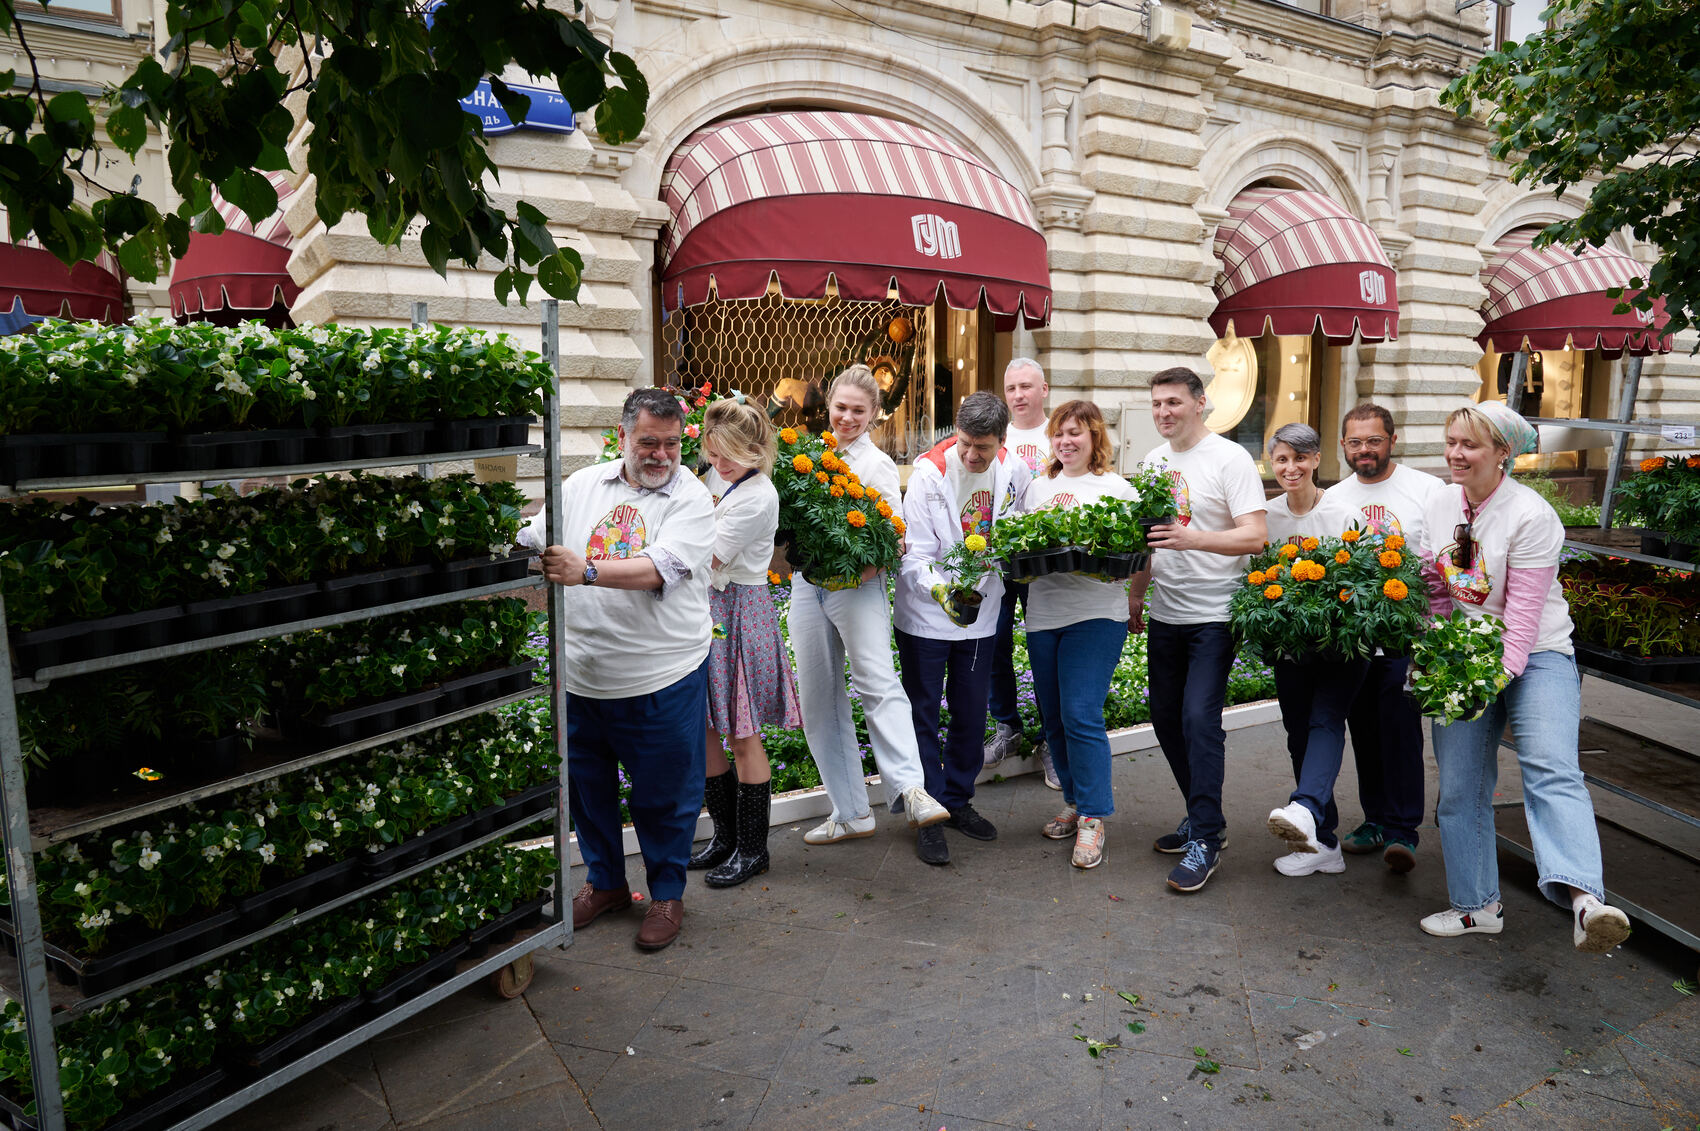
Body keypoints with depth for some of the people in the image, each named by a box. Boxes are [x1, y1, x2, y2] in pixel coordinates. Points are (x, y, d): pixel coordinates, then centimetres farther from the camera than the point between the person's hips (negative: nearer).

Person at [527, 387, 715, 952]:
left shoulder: (692, 499, -9)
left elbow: (659, 568, -24)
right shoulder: (582, 485, 5)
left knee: (663, 795, 9)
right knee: (586, 783, 19)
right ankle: (604, 882, 41)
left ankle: (667, 894, 31)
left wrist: (585, 571, -34)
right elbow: (534, 544, 11)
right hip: (582, 673, 5)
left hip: (661, 678, -4)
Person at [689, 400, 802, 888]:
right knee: (700, 727, 11)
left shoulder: (758, 496, -16)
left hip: (739, 613, -8)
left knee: (741, 734, 1)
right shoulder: (713, 477, 9)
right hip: (703, 609, 8)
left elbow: (707, 559, -17)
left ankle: (752, 849, 17)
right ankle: (726, 834, 28)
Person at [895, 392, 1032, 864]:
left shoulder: (1016, 472, -4)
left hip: (981, 613, 4)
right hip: (926, 613, -4)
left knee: (971, 715, 14)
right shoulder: (929, 473, -18)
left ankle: (958, 800, 33)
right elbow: (915, 555, -20)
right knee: (923, 715, 4)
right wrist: (941, 590, -37)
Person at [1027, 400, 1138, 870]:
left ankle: (1093, 818, 1)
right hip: (1043, 614, 5)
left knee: (1081, 715, -11)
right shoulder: (1040, 487, 16)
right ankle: (1076, 802, 26)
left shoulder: (1116, 487, 2)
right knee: (1054, 718, 10)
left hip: (1096, 614, -5)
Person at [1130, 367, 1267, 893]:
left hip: (1214, 616, -7)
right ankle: (1200, 815, 29)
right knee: (1166, 718, 12)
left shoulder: (1230, 459, -9)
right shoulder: (1154, 459, 11)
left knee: (1199, 717, -14)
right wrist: (1136, 591, 19)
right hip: (1165, 614, 7)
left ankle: (1205, 840, -3)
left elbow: (1253, 537, -18)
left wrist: (1190, 538, -31)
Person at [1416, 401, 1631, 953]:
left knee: (1551, 769, -26)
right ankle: (1478, 906, 19)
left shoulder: (1531, 516, -13)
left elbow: (1523, 613, -17)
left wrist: (1500, 676, -24)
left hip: (1535, 658, -5)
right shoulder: (1441, 505, 6)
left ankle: (1583, 897, -38)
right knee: (1459, 787, 6)